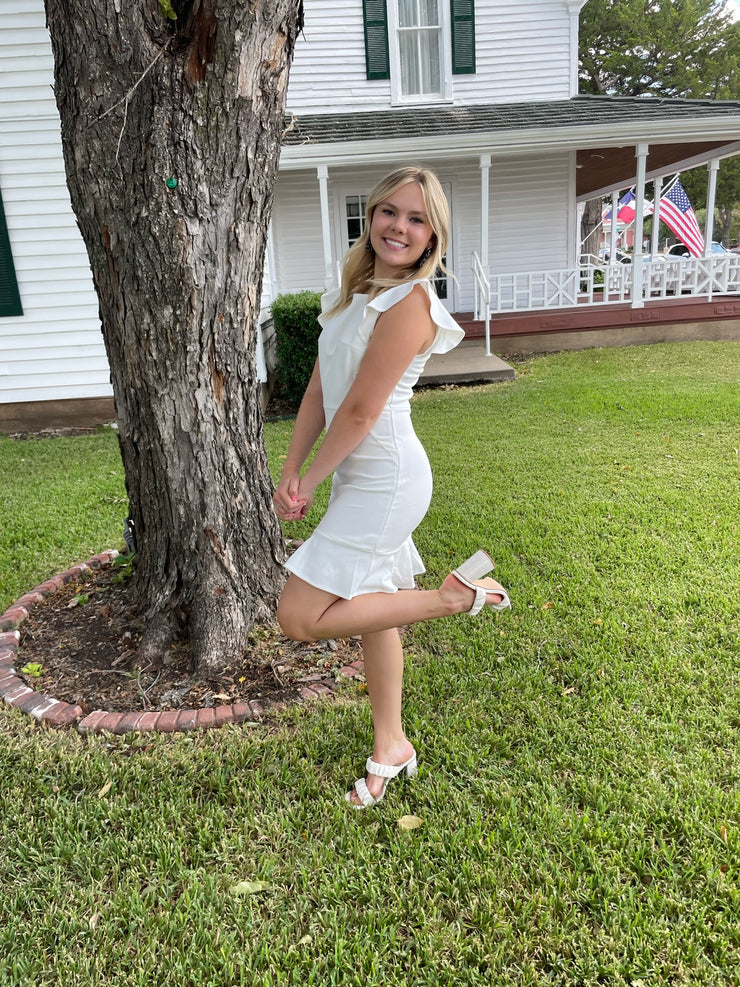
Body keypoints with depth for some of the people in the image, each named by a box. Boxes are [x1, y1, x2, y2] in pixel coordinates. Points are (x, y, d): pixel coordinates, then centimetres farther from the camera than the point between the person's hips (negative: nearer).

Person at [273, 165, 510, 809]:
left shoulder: (410, 302, -18)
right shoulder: (357, 291, 10)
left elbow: (359, 410, -19)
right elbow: (319, 391, 7)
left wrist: (310, 482, -8)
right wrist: (291, 473, 0)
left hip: (386, 479, -9)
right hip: (357, 475, 9)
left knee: (300, 618, -10)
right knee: (371, 608, 18)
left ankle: (455, 595, -1)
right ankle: (391, 747, 37)